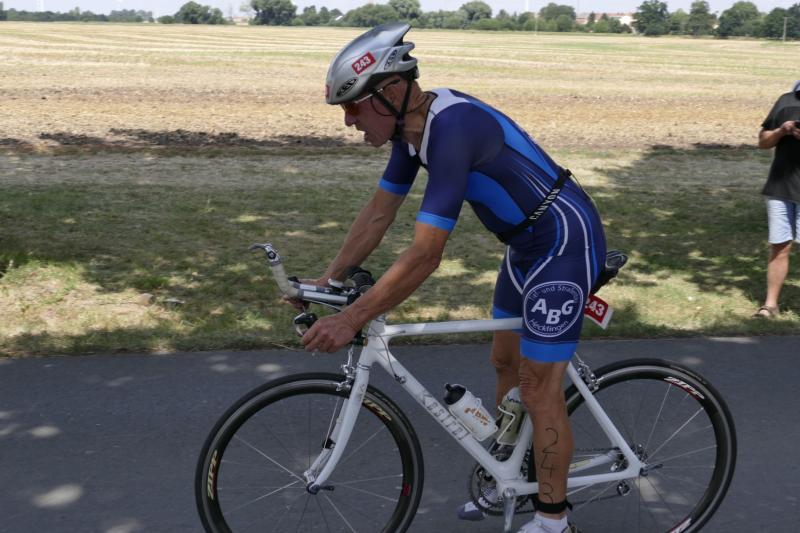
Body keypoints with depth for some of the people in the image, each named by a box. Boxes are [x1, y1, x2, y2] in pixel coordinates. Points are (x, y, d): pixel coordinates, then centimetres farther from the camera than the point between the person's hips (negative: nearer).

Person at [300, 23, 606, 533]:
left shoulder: (452, 127, -31)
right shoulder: (414, 124, -2)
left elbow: (426, 255, -34)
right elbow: (379, 211, 6)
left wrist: (352, 319, -29)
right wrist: (326, 281, 3)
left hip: (566, 242, -9)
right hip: (528, 241, 9)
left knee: (538, 388, -1)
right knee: (505, 363, 19)